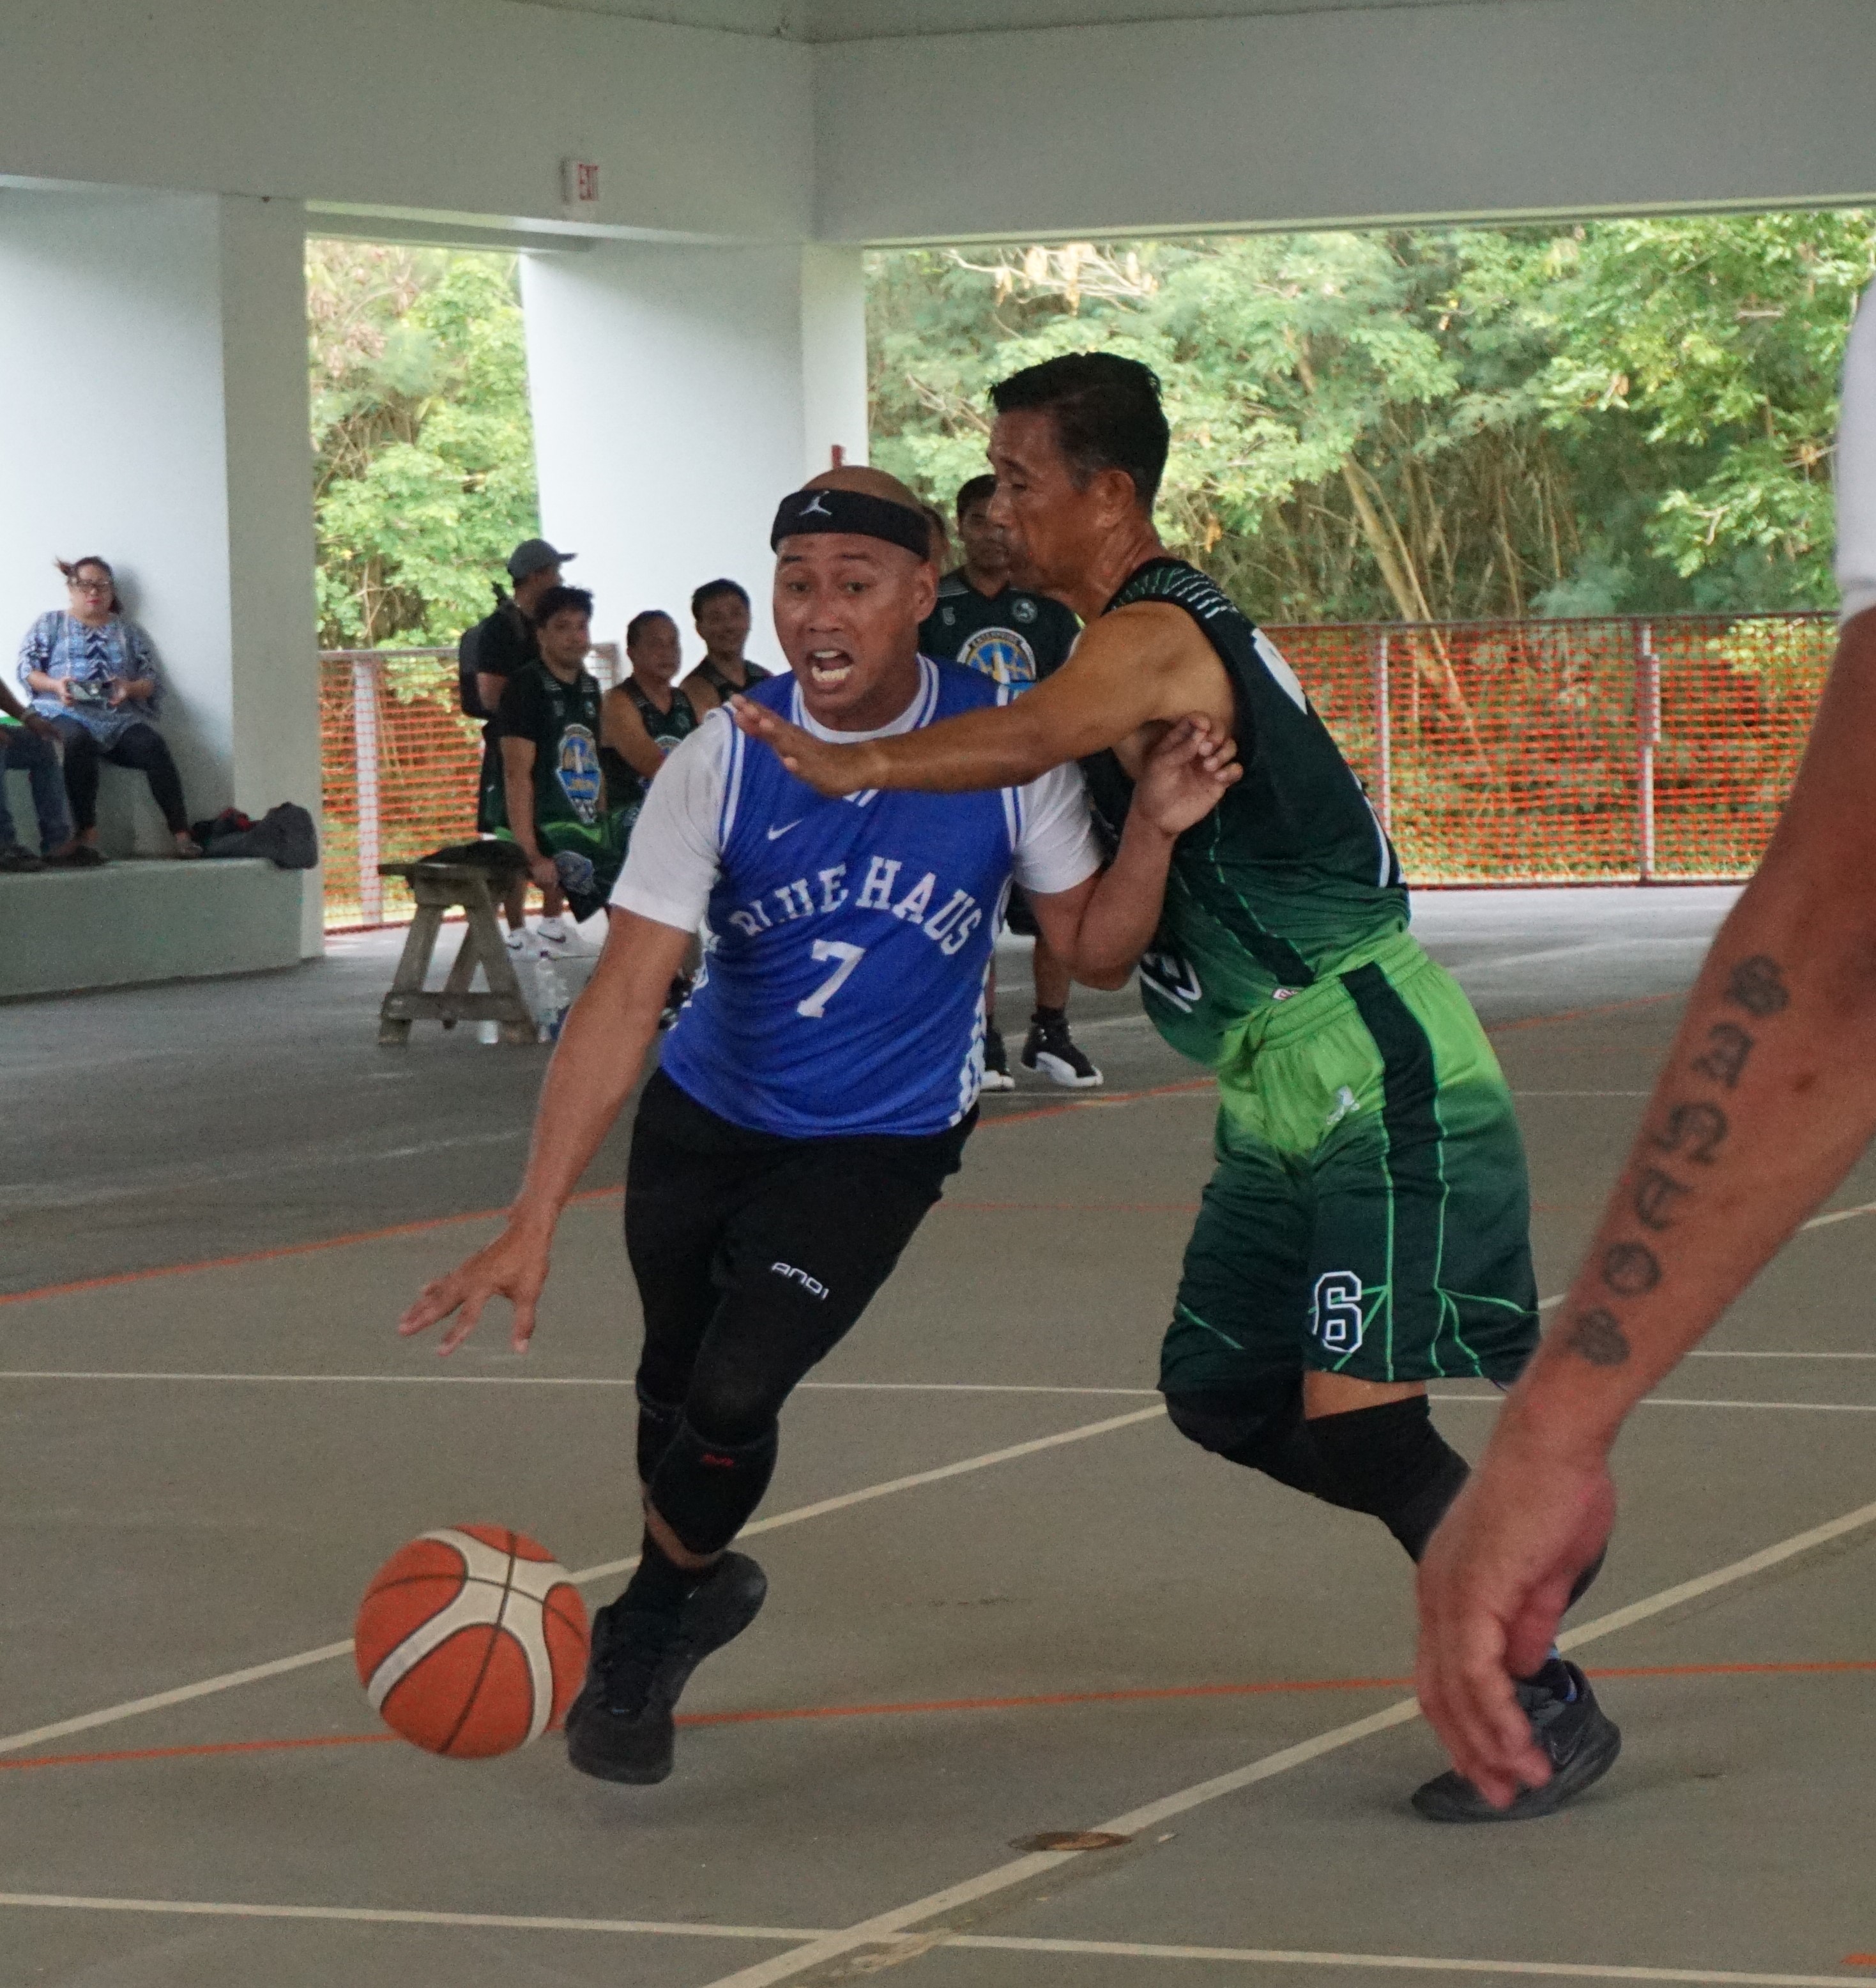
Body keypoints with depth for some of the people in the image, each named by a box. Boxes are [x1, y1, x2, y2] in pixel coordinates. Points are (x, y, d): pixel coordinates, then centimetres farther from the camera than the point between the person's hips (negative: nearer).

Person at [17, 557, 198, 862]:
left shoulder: (128, 632, 25)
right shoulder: (49, 625, 21)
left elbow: (153, 680, 14)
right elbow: (27, 669, 9)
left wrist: (131, 688, -9)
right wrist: (55, 685, -12)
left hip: (121, 718, 2)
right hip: (68, 713, -2)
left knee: (153, 746, -30)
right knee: (78, 742, -39)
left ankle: (181, 834, -35)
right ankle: (86, 834, -41)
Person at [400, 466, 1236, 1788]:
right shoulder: (722, 763, -21)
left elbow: (1093, 952, -7)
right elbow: (626, 998, -24)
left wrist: (1154, 830, -28)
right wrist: (533, 1228, -31)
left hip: (880, 1142, -1)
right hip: (708, 1117, 1)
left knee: (733, 1397, -17)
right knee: (675, 1394, 13)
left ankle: (650, 1622, 12)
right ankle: (693, 1589, 46)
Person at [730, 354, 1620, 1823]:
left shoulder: (1151, 639, -18)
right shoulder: (1155, 630, 13)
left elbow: (1031, 737, -41)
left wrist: (851, 766, -45)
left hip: (1386, 1087, -10)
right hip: (1294, 1101, 10)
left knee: (1350, 1415, -15)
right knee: (1220, 1392, 13)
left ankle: (1552, 1702, -3)